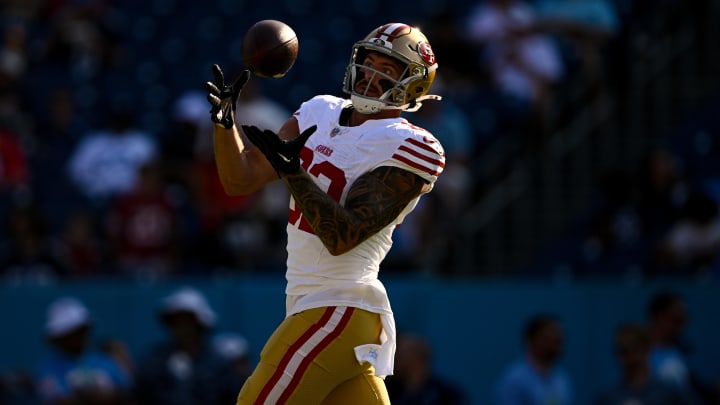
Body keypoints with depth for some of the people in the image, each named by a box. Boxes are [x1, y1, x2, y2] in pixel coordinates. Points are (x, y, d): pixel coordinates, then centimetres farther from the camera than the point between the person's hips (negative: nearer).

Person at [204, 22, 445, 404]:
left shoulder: (407, 149, -12)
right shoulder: (321, 113, 11)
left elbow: (342, 237, -19)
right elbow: (241, 179, 7)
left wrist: (293, 172, -29)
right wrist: (225, 121, -10)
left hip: (337, 312, -8)